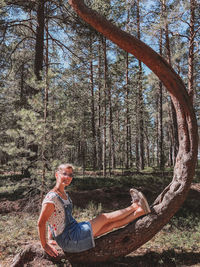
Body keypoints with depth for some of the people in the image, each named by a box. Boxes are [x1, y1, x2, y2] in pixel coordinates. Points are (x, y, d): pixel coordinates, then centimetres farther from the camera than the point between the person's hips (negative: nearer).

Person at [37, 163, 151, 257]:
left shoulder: (64, 194, 8)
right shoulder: (51, 198, -22)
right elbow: (41, 223, -21)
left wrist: (50, 239, 15)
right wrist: (45, 245, -14)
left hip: (75, 231, 8)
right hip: (69, 240, -8)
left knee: (111, 224, 3)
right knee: (104, 217, -4)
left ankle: (141, 211, 11)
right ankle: (135, 206, 11)